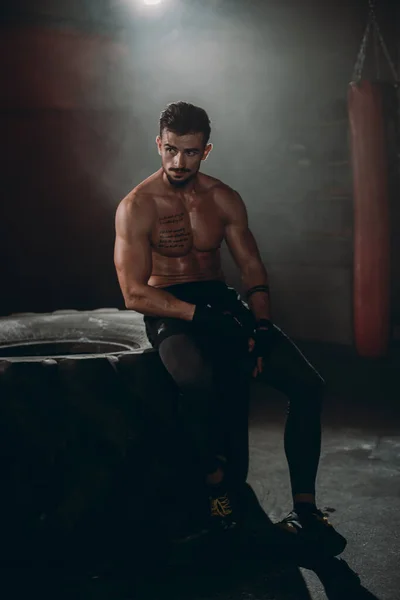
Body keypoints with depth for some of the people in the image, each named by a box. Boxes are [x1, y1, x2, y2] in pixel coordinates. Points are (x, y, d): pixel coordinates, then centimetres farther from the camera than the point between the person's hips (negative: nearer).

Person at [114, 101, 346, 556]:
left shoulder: (224, 199, 7)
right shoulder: (136, 207, -7)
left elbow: (252, 270, 8)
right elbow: (134, 295, -13)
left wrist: (262, 325, -11)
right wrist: (201, 315, -24)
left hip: (222, 301, 5)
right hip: (169, 312, -4)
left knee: (308, 385, -16)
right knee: (199, 383, -39)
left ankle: (304, 511, -6)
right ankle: (216, 482, -9)